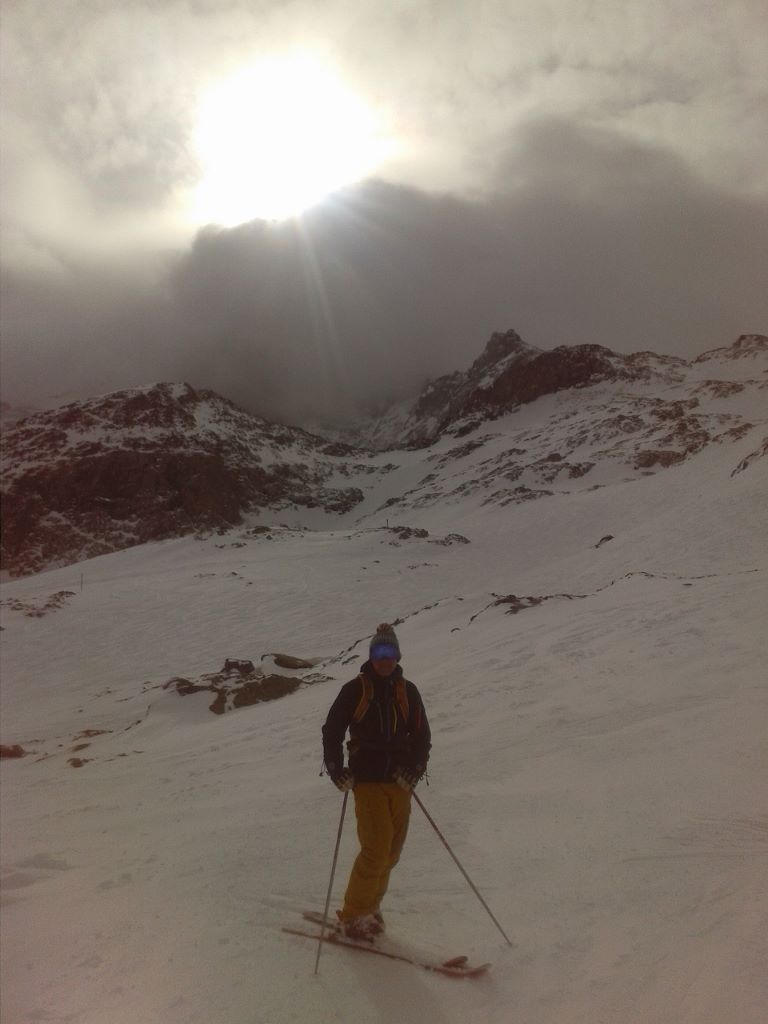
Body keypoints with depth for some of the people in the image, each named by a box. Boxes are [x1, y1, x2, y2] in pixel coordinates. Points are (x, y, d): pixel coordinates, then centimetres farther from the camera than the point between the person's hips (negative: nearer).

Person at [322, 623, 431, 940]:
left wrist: (415, 770, -6)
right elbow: (331, 730, 0)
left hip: (400, 782, 4)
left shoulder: (407, 691, 6)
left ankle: (369, 907, 30)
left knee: (391, 852, 10)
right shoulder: (355, 689, -3)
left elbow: (422, 736, 8)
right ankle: (353, 916, 9)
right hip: (368, 781, -4)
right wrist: (336, 770, -10)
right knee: (376, 851, -9)